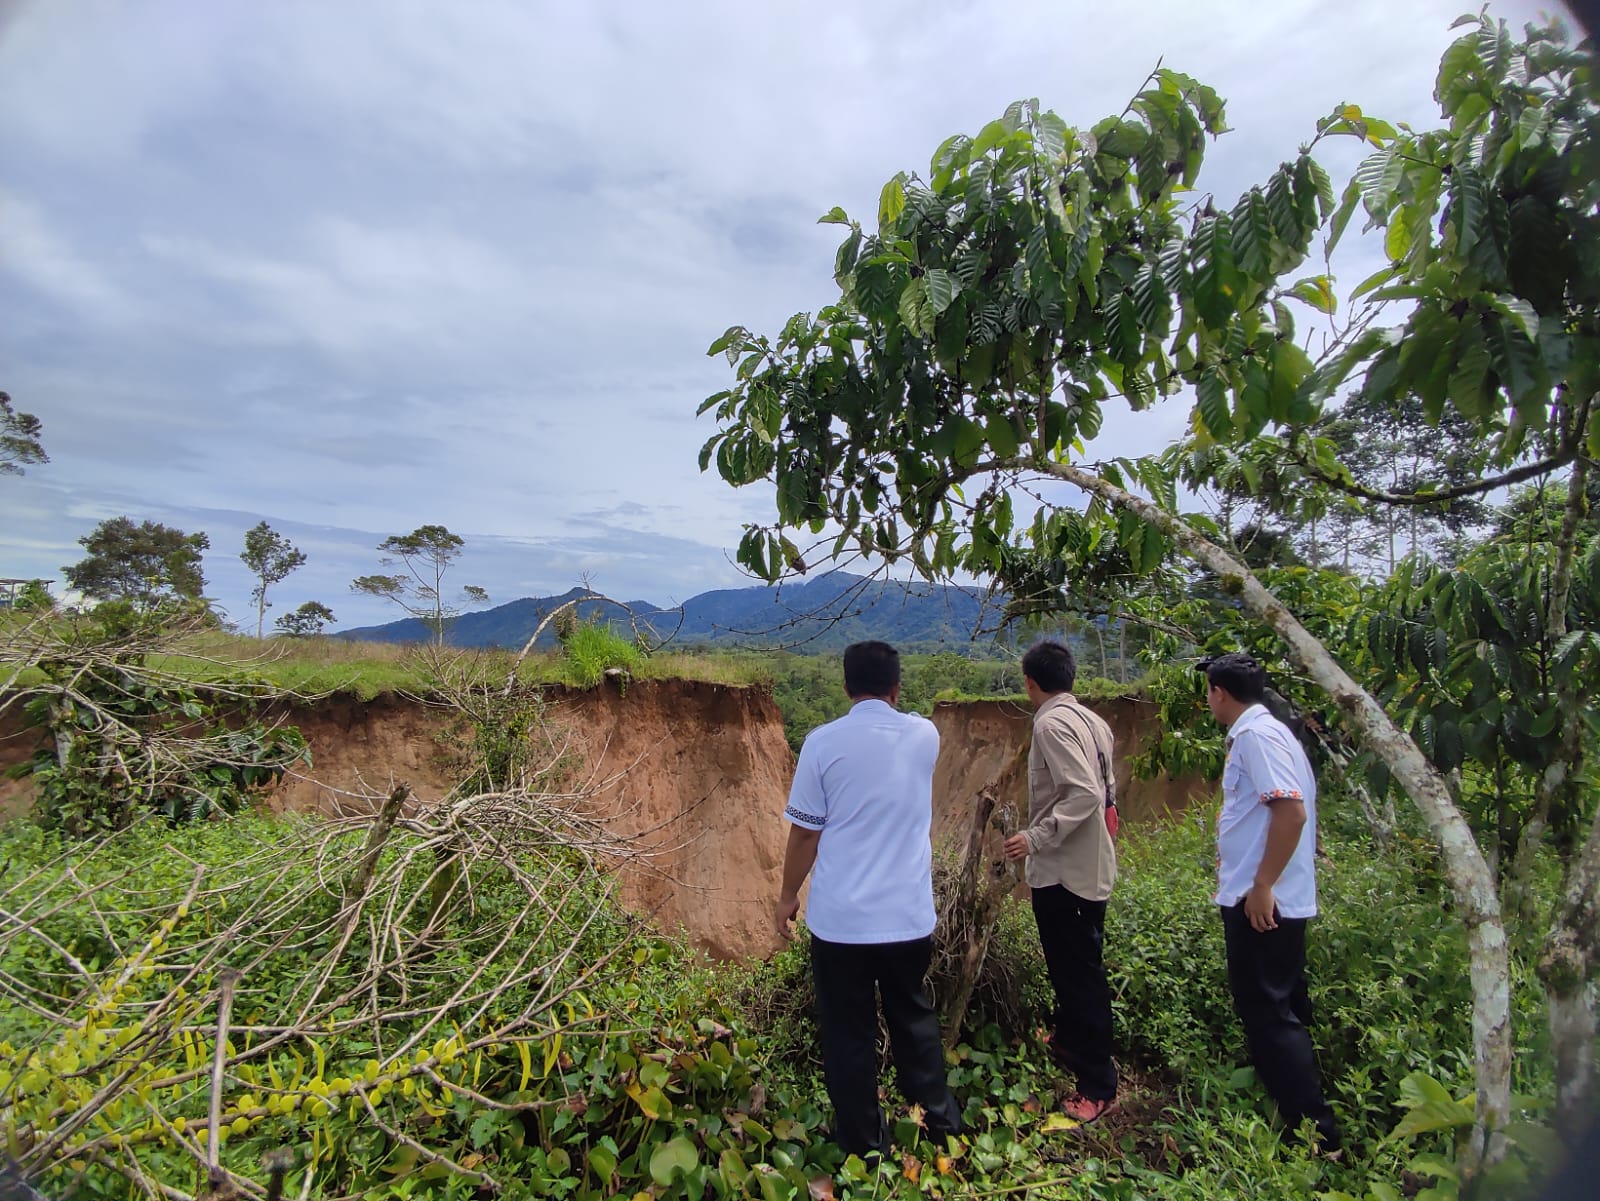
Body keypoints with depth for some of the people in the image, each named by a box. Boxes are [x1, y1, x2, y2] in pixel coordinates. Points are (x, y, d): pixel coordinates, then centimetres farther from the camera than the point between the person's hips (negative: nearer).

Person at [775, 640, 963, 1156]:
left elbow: (804, 833, -6)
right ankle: (941, 1120, 40)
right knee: (913, 1017, 25)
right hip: (910, 915, 4)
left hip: (841, 918, -3)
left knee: (849, 1033, 15)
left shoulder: (823, 742, -11)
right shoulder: (925, 735, 0)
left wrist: (788, 895, 8)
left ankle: (864, 1144, 29)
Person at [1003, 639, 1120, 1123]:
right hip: (1091, 866, 10)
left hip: (1063, 872, -10)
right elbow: (1105, 791, 13)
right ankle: (1071, 1042, 41)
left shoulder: (1052, 724, -20)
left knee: (1078, 973, 1)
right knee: (1079, 966, 23)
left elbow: (1083, 794, -28)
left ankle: (1098, 1086, 12)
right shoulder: (1091, 720, 8)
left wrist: (1036, 838, -24)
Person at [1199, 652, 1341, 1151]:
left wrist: (1261, 887, -23)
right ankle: (1307, 1123, 34)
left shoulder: (1258, 736, -18)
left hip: (1261, 902, -10)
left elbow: (1291, 811, -26)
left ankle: (1316, 1133, 9)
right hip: (1266, 900, 10)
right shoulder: (1255, 733, 12)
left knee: (1267, 1013, 0)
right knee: (1280, 1009, 20)